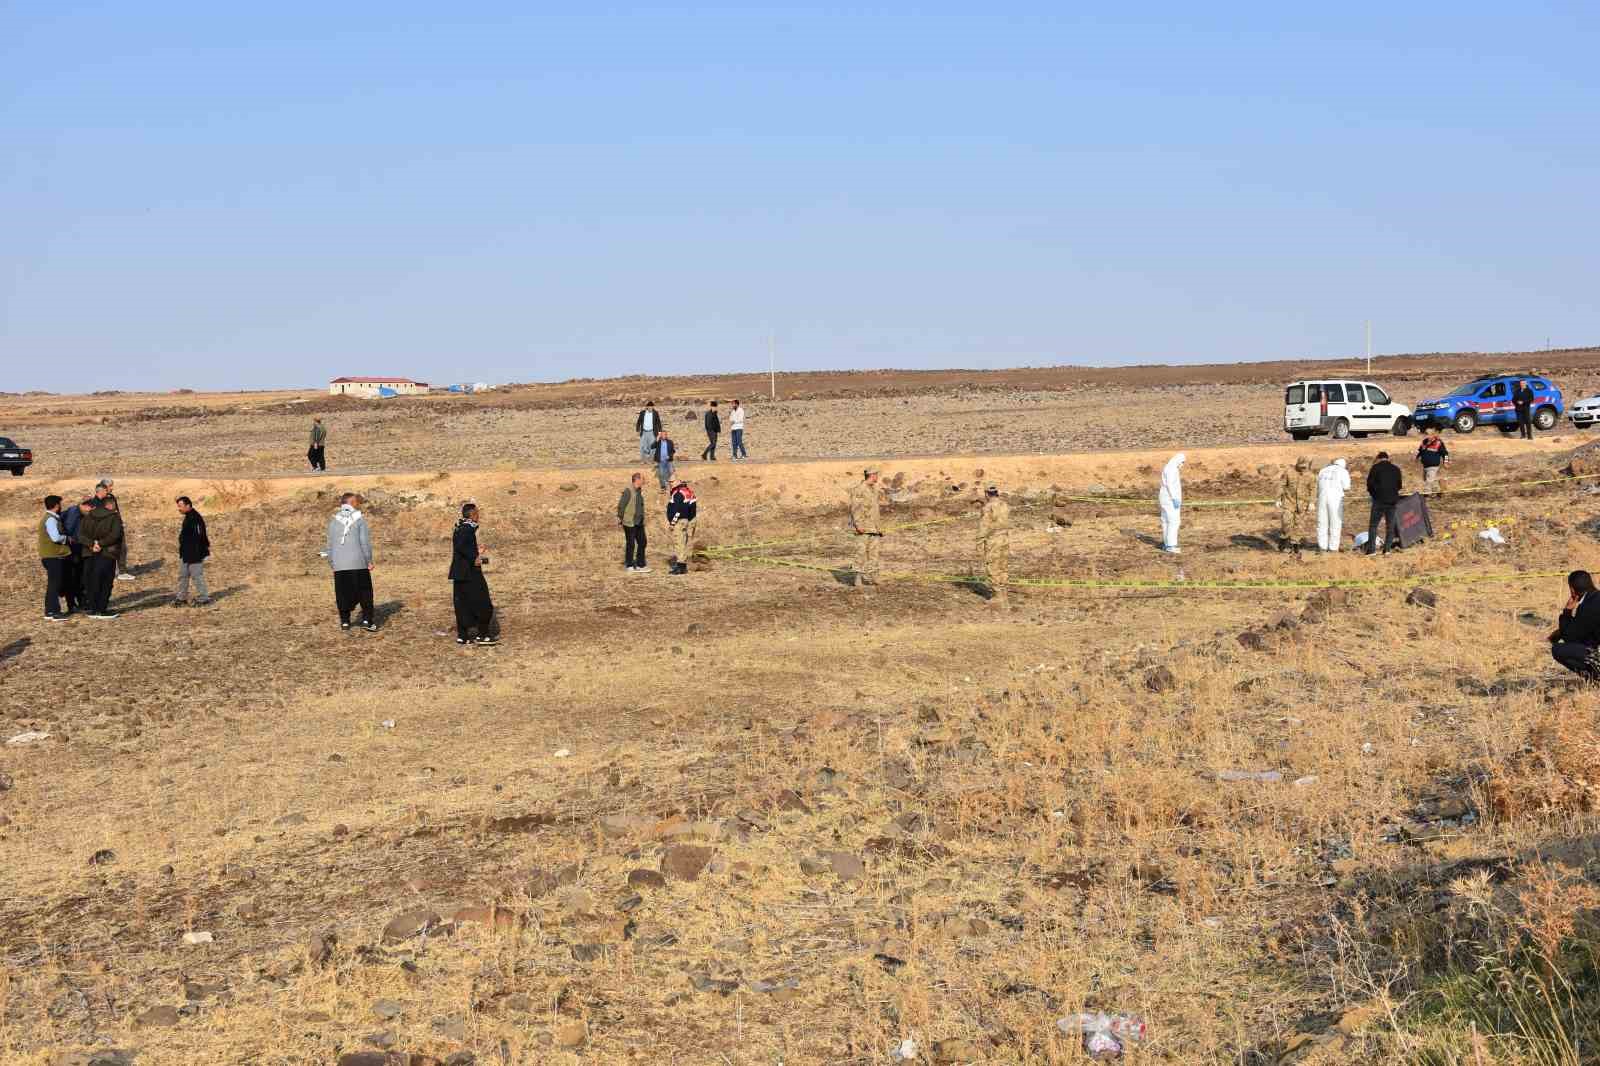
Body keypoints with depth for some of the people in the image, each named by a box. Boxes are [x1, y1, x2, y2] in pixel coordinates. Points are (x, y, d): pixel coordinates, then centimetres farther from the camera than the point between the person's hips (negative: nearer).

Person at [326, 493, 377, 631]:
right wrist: (369, 561, 1)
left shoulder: (334, 521, 7)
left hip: (339, 564, 3)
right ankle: (367, 620, -2)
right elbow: (365, 542, -6)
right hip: (358, 563, -3)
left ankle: (344, 621, 11)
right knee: (365, 593, 4)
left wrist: (331, 562, 18)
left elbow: (330, 544, 10)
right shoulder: (360, 519, -3)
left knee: (343, 594, 10)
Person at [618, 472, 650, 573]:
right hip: (629, 523, -8)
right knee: (630, 544, 0)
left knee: (642, 542, 10)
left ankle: (640, 564, 18)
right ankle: (629, 565, 11)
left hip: (639, 522, 8)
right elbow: (621, 505, -16)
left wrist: (642, 518, 17)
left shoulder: (639, 491, 11)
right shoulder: (628, 491, -16)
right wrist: (620, 518, -12)